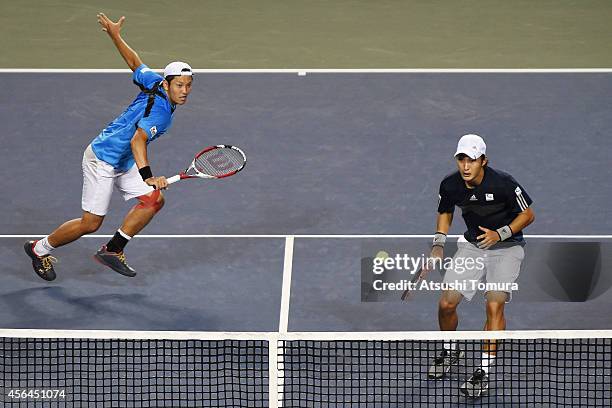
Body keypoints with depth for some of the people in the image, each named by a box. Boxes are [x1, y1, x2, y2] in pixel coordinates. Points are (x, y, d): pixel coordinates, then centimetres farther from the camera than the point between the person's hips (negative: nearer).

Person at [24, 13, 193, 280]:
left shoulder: (155, 82, -3)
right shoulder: (160, 110, -29)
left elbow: (135, 63, 11)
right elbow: (137, 141, -42)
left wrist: (115, 35, 26)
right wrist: (148, 176, -52)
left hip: (123, 163, 9)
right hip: (102, 160, -9)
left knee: (154, 200, -3)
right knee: (90, 224, -1)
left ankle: (113, 250, 6)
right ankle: (40, 249, 21)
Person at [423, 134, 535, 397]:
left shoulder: (503, 183, -24)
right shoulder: (450, 186, -11)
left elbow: (528, 214, -11)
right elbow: (445, 213, 11)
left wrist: (500, 234, -24)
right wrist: (439, 243, -2)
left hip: (506, 248, -4)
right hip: (472, 247, 4)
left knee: (495, 305, -21)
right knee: (446, 303, -3)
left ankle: (485, 371, -15)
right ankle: (450, 351, 28)